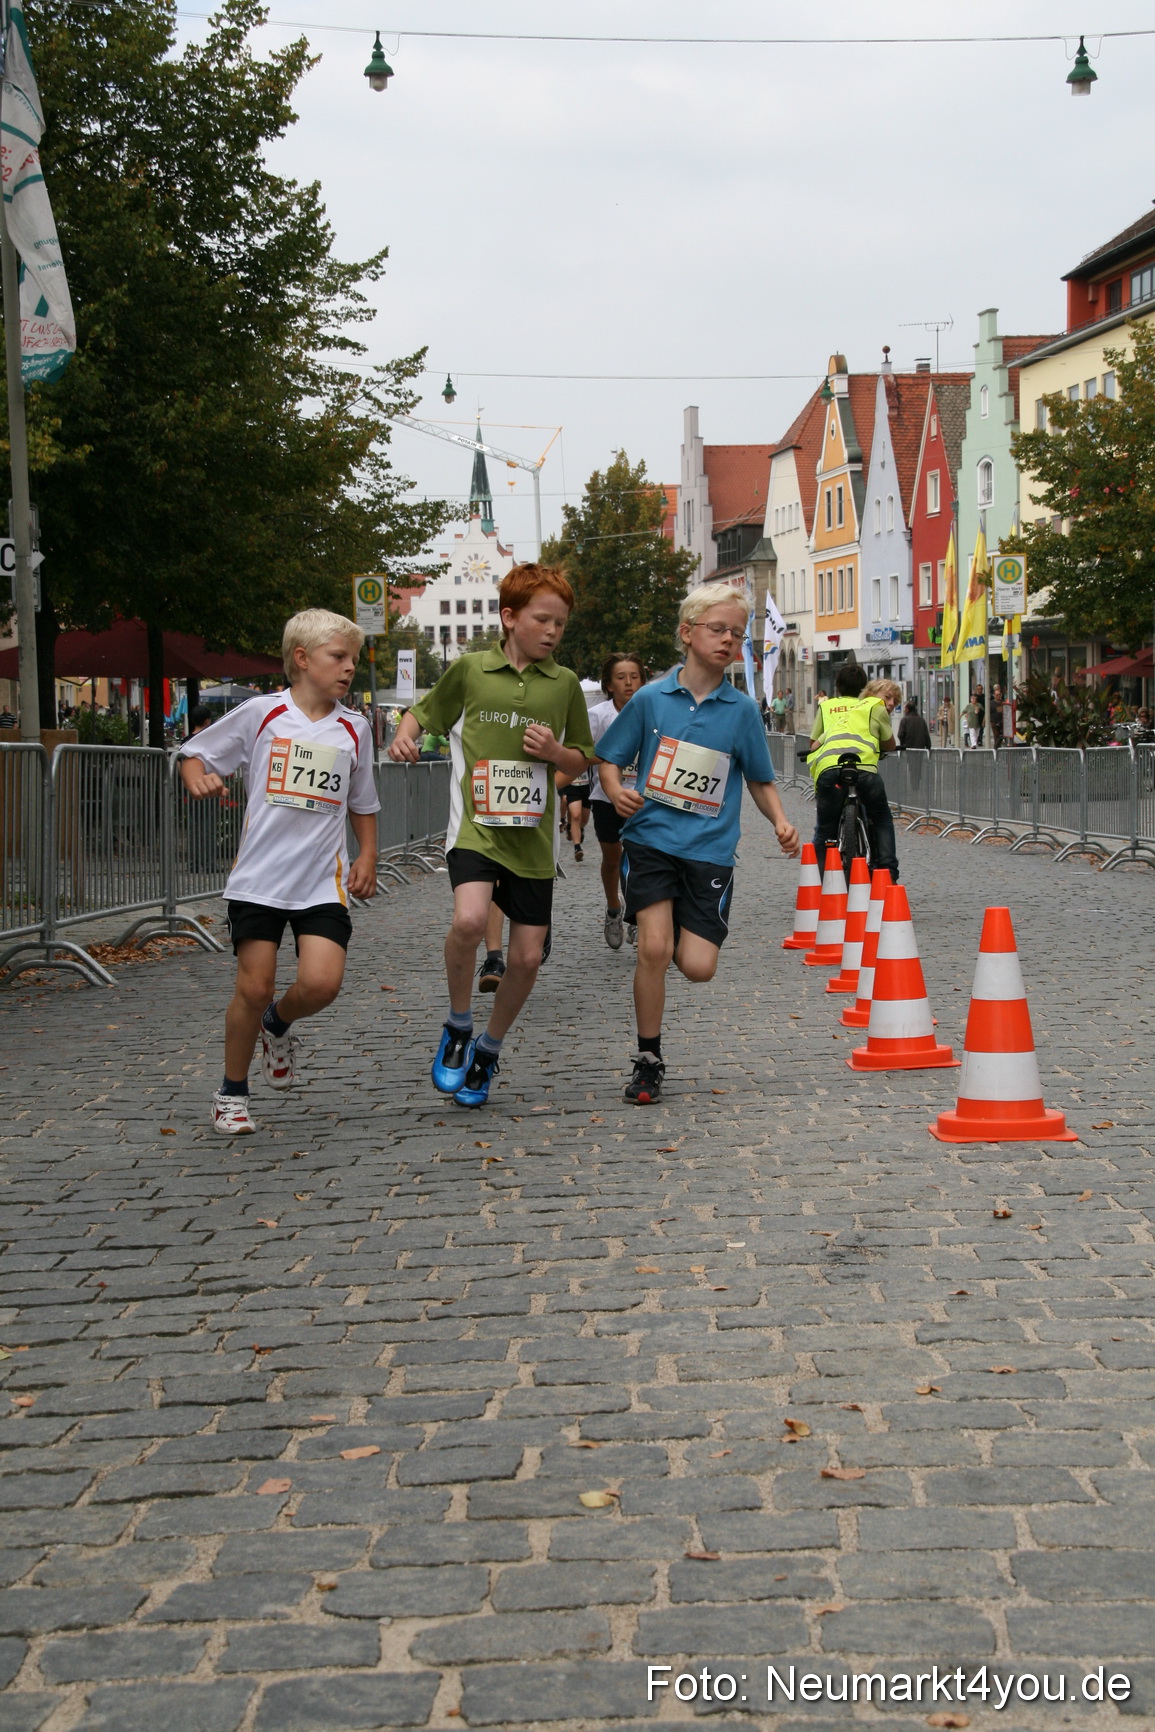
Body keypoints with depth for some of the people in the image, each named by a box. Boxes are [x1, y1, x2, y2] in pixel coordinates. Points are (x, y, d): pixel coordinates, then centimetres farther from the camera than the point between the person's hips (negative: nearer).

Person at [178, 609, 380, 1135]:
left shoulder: (354, 729, 8)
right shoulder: (261, 714, -1)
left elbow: (362, 804, 20)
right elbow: (194, 754, 7)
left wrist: (368, 858, 8)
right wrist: (198, 778, -14)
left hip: (323, 881, 2)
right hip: (259, 877, -2)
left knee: (321, 983, -15)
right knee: (254, 987, -2)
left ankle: (278, 1023, 21)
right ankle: (232, 1092, 18)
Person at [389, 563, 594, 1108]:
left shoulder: (564, 684, 6)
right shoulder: (469, 670, 1)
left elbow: (584, 760, 15)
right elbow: (424, 711, 15)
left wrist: (555, 752, -7)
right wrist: (405, 736, -7)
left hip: (532, 837, 3)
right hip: (475, 825, -3)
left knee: (527, 956, 3)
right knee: (470, 919, -29)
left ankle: (489, 1049, 29)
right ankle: (457, 1027, -4)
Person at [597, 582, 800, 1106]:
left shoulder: (743, 710, 4)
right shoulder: (651, 699, 1)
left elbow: (759, 780, 13)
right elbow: (608, 759, 10)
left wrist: (781, 822, -4)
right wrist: (617, 791, -11)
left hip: (710, 847, 1)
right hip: (650, 837, -1)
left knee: (698, 966, -7)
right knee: (653, 949, -15)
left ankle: (682, 934, 32)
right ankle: (648, 1060, 3)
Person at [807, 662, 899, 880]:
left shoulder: (826, 706, 30)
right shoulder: (874, 706, 26)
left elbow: (812, 744, 32)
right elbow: (890, 745, 34)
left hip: (827, 766, 1)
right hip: (864, 765, -1)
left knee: (825, 829, 14)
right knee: (882, 821, 20)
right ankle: (889, 876, 8)